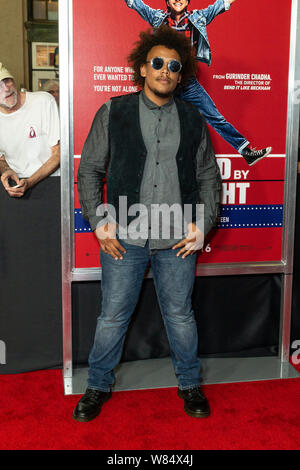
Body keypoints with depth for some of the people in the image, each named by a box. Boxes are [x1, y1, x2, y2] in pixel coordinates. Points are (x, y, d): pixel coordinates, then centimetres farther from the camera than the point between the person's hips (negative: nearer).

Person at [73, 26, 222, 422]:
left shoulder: (193, 120, 7)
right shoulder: (113, 113, 2)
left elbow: (209, 177, 12)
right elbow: (89, 171, 4)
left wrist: (203, 226, 2)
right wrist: (99, 222, -4)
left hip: (178, 240, 1)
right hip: (124, 238, -1)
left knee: (180, 316, 13)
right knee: (113, 317, 9)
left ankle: (190, 384, 35)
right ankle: (98, 386, 31)